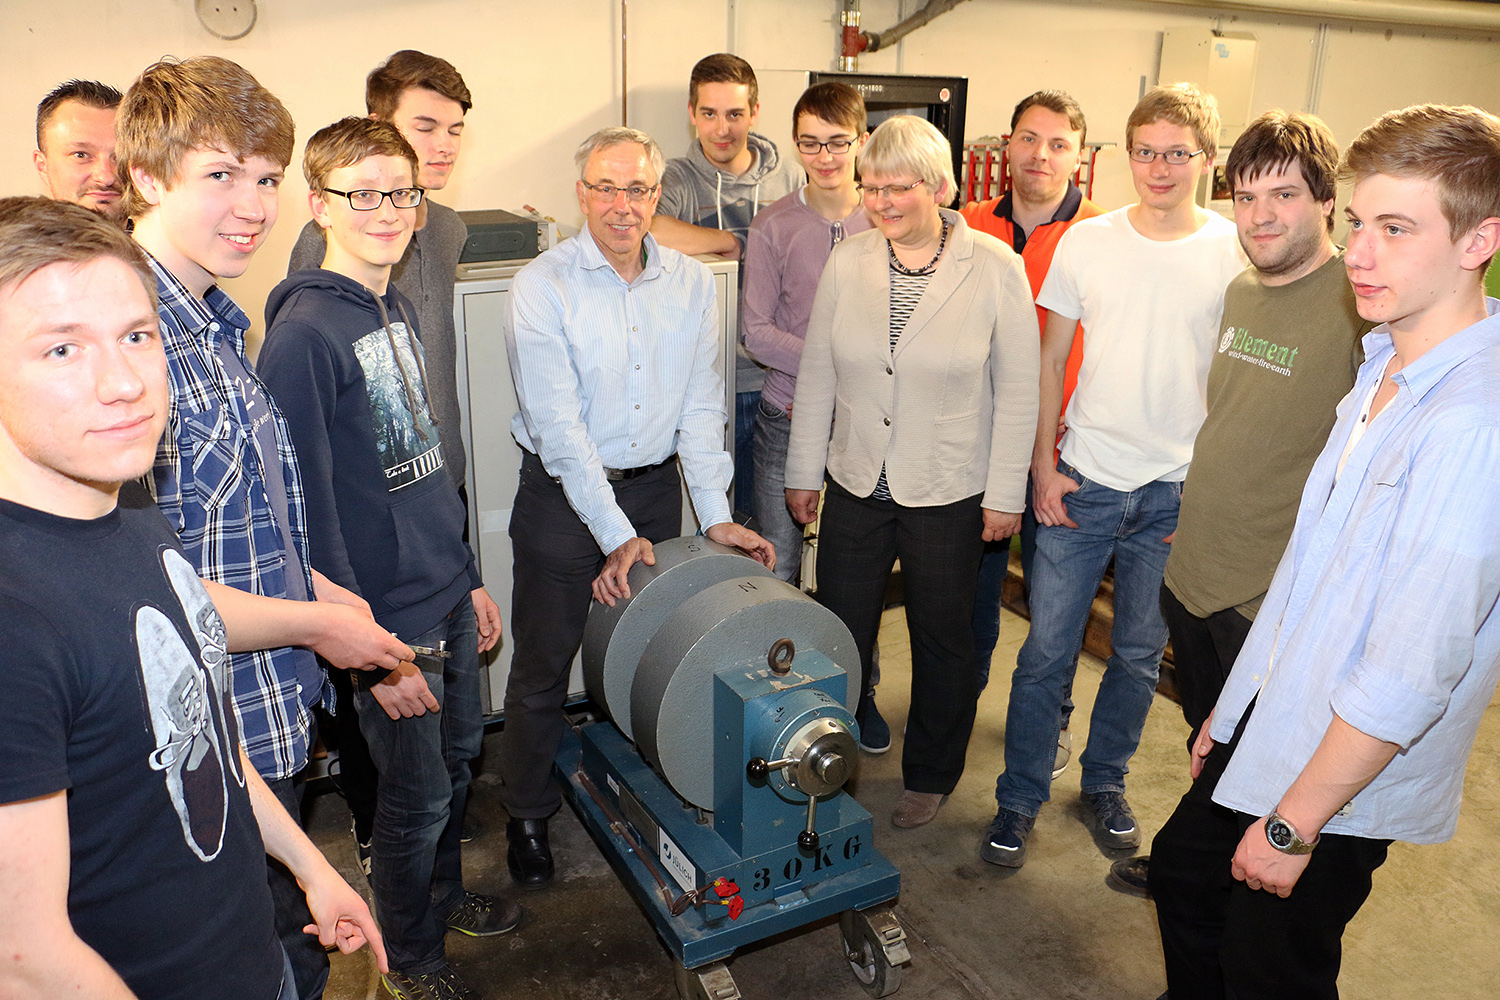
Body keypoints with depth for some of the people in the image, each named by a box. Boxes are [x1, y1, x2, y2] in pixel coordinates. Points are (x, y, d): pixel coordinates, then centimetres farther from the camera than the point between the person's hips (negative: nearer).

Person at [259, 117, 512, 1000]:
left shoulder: (397, 309, 8)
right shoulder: (302, 331, -18)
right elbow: (310, 508, -20)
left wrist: (469, 575, 15)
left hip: (447, 595, 8)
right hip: (388, 614, -8)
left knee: (460, 760, 22)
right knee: (418, 794, 8)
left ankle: (444, 896, 46)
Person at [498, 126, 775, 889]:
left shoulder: (692, 283, 2)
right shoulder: (542, 286, -11)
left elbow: (701, 405, 0)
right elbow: (558, 424, -16)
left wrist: (715, 513, -9)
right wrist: (615, 534, -19)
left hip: (656, 488, 3)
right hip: (562, 495, -3)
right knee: (543, 667, 8)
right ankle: (527, 813, 29)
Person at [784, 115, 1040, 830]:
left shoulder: (996, 268, -10)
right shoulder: (846, 263, -2)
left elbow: (1017, 390, -6)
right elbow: (817, 376, 5)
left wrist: (1005, 494, -5)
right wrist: (804, 472, 7)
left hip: (949, 495, -2)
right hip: (856, 487, 3)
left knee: (942, 639, 14)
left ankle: (930, 775, 37)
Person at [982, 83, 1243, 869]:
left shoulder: (1236, 253, -3)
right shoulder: (1088, 241, 0)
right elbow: (1050, 360, 5)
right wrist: (1044, 466, -1)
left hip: (1177, 490, 0)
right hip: (1082, 478, 0)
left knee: (1140, 654, 14)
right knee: (1047, 648, 3)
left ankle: (1104, 783, 35)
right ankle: (1020, 799, 20)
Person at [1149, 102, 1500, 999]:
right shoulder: (1389, 368, 2)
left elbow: (1413, 671, -29)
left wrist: (1294, 823, -18)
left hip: (1344, 774, -8)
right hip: (1275, 719, 8)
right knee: (1184, 872, 24)